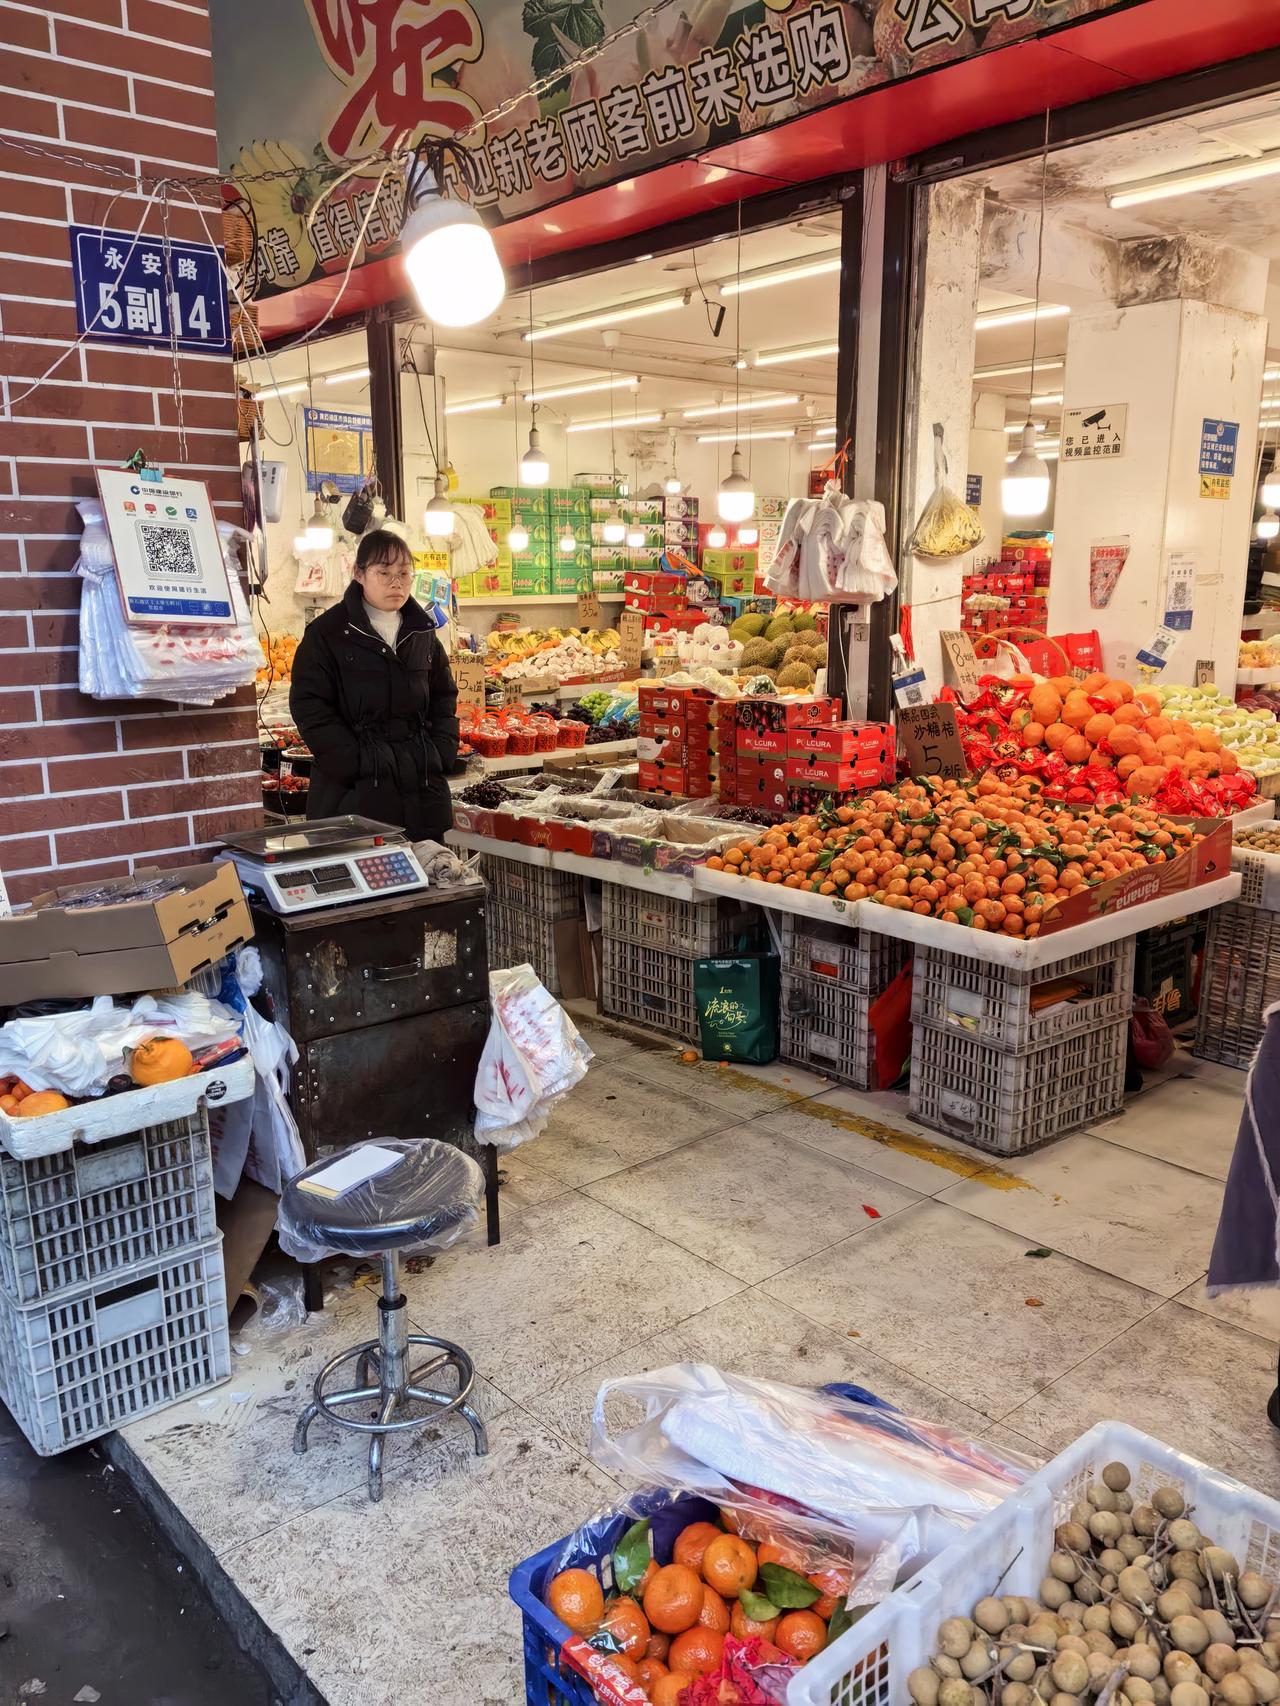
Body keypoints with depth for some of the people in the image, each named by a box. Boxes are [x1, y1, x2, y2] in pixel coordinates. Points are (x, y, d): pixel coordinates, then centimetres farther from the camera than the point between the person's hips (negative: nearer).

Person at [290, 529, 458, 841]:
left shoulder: (423, 633, 13)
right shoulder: (327, 633, -3)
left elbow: (444, 696, 21)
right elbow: (309, 706, -8)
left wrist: (442, 753, 5)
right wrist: (356, 762, -15)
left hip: (423, 786, 5)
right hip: (354, 791, -5)